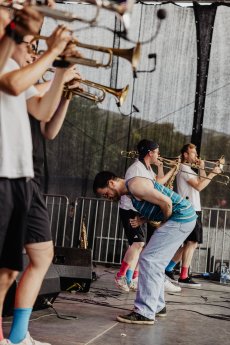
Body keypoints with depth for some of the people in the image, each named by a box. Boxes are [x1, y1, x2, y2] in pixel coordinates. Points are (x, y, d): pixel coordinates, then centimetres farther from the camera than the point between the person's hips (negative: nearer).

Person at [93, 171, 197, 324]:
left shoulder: (134, 185, -16)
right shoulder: (131, 191, 16)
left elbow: (166, 202, -22)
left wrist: (164, 224, -8)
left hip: (180, 217, -10)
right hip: (183, 218, 10)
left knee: (148, 260, -13)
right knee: (156, 263, 16)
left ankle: (145, 313, -13)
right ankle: (157, 306, 26)